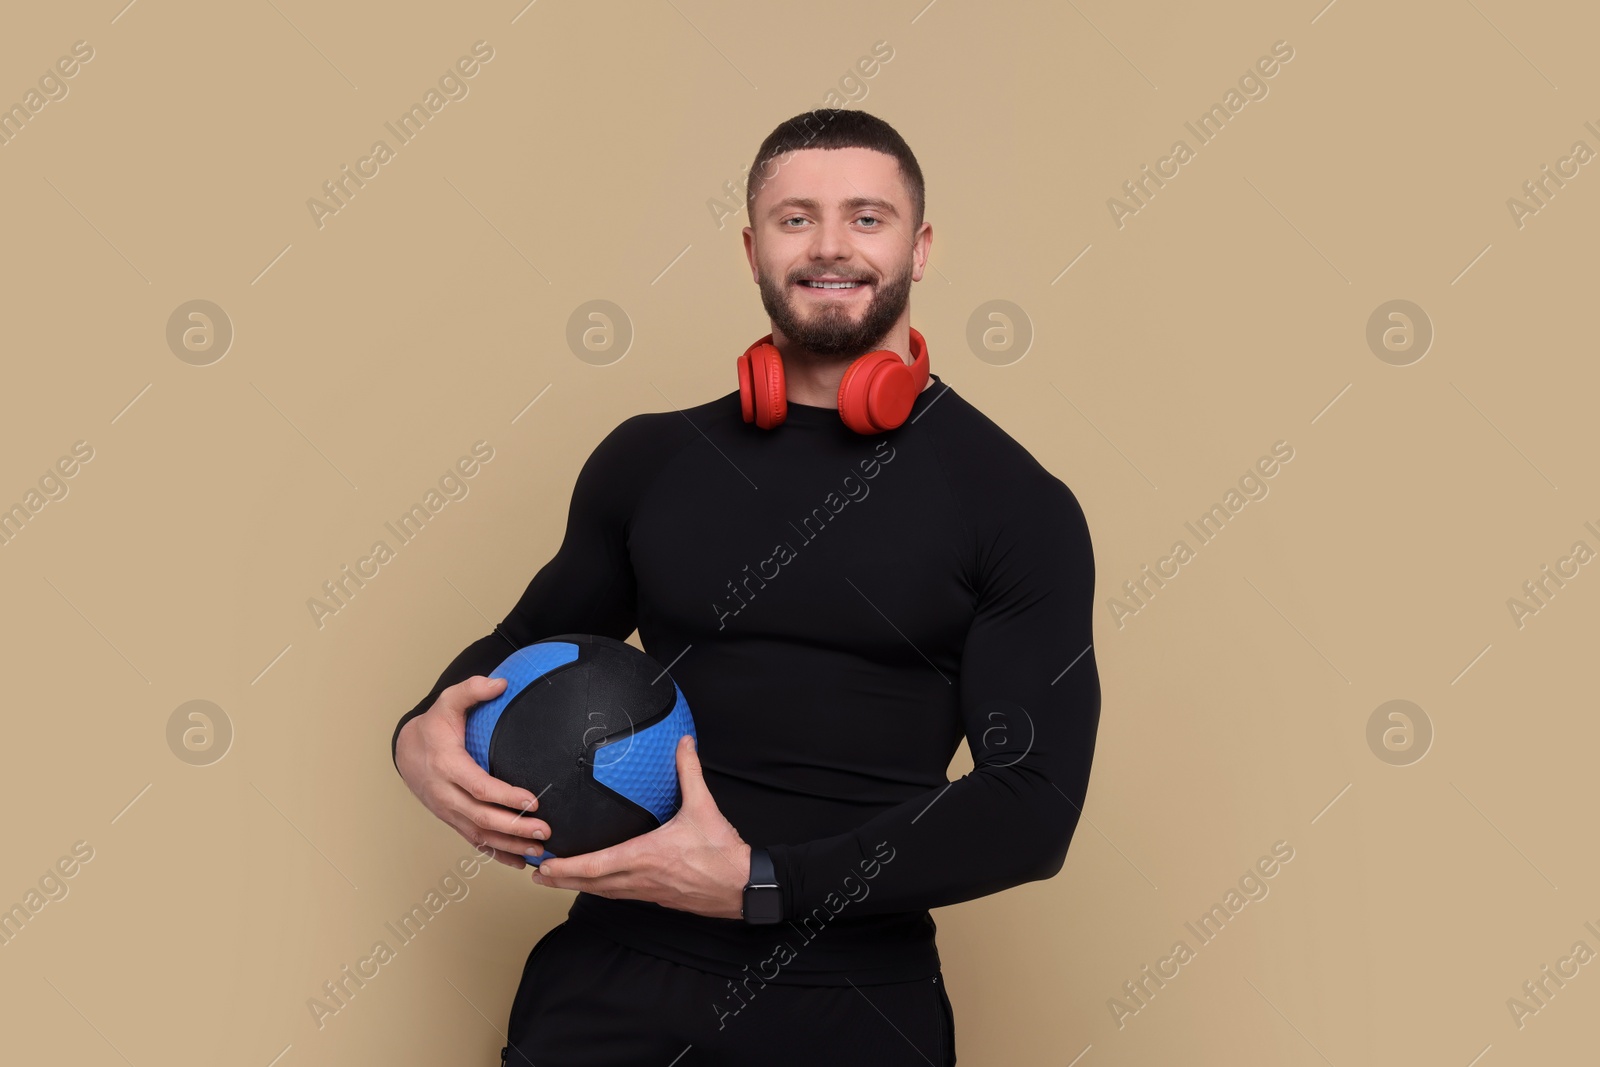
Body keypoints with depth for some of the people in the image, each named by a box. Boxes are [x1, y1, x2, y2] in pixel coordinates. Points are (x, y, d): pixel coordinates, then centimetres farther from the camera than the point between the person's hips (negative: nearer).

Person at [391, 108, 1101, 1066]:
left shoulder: (1019, 507, -5)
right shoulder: (649, 460, 5)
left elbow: (1036, 804, -10)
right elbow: (532, 636, 18)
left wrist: (760, 883, -17)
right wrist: (425, 734, -3)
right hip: (615, 970, 3)